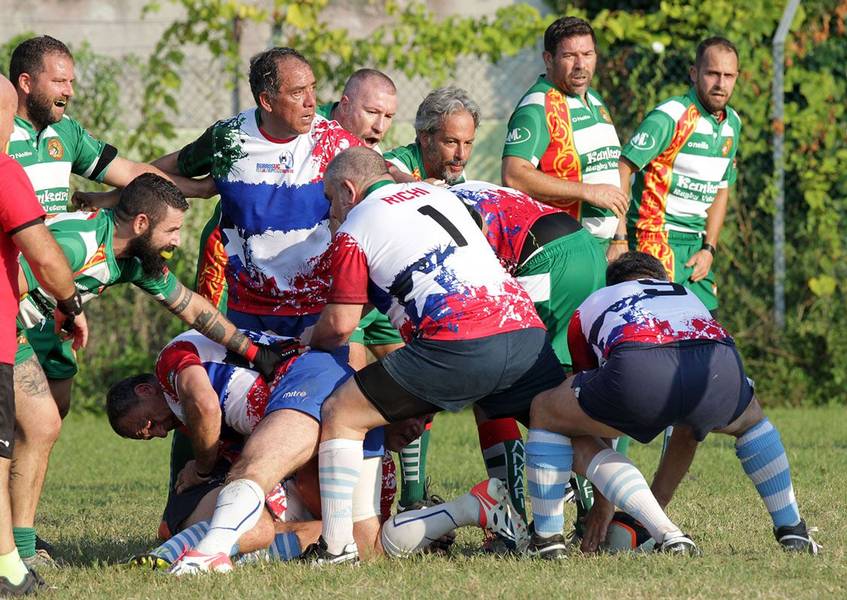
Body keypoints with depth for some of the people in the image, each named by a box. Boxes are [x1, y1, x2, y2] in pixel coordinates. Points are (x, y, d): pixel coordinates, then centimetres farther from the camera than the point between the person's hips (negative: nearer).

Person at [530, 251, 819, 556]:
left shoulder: (592, 305, 40)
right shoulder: (688, 297, 46)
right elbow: (690, 428, 50)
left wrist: (603, 503, 52)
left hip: (638, 374, -3)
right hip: (720, 369, 3)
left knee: (545, 413, 26)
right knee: (750, 420, 41)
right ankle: (793, 532, 35)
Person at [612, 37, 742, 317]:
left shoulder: (732, 123, 12)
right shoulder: (670, 118, -14)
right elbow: (620, 171, -17)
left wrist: (709, 249, 10)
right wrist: (619, 238, -23)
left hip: (696, 243, 8)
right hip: (657, 240, -8)